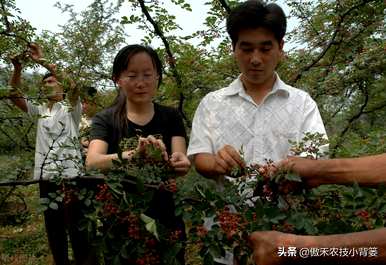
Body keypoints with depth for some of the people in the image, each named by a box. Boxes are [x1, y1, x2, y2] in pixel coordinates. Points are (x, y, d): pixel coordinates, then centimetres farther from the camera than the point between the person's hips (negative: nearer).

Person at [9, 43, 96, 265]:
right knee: (53, 227, 15)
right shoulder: (40, 110, 16)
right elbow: (15, 95, 6)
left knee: (76, 227, -3)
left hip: (69, 174, -5)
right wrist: (17, 68, -8)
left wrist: (43, 62, -19)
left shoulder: (71, 107, 2)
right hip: (45, 175, 6)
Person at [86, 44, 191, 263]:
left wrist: (180, 163, -38)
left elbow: (180, 158, -15)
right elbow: (92, 162, -23)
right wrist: (133, 155, -42)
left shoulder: (171, 117, 0)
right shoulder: (105, 119, -5)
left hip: (164, 221, 1)